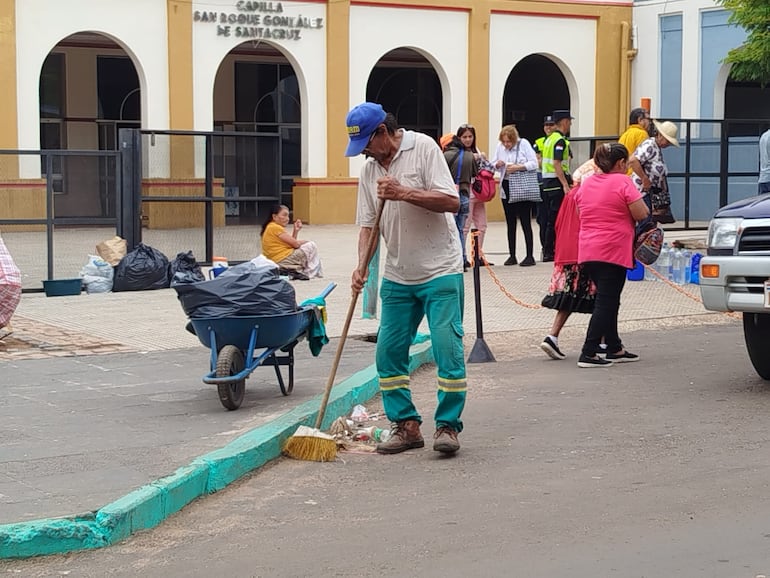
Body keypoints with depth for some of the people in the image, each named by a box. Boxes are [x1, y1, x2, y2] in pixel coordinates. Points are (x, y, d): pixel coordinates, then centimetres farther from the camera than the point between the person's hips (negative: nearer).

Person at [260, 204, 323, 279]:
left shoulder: (271, 227, 16)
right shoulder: (275, 228, -16)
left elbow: (291, 243, 14)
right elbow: (296, 244, -13)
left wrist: (296, 231, 4)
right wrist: (308, 242, 5)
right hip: (282, 261, -11)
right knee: (311, 246, 1)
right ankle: (310, 273, 3)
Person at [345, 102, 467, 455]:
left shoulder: (423, 148, -8)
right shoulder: (369, 169, 9)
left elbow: (451, 202, -15)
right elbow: (368, 225, 9)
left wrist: (403, 193, -23)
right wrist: (362, 266, -7)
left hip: (440, 271, -6)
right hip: (398, 277, 6)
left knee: (447, 348, -9)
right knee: (388, 353, 3)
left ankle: (447, 425, 1)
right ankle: (406, 425, 12)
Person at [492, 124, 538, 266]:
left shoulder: (524, 144, -5)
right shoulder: (500, 146, 6)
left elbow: (534, 163, -9)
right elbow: (493, 163, 14)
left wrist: (518, 167, -20)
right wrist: (498, 164, -9)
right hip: (506, 189, 5)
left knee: (526, 223, -3)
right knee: (510, 224, 9)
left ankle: (530, 256, 0)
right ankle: (512, 256, 16)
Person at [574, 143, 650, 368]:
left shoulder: (586, 184, 11)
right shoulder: (623, 182, -9)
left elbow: (580, 213, 20)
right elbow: (642, 214, -12)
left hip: (587, 251, 7)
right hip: (613, 251, -7)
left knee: (607, 301, 17)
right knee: (606, 302, -4)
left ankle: (615, 349, 24)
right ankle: (588, 354, -9)